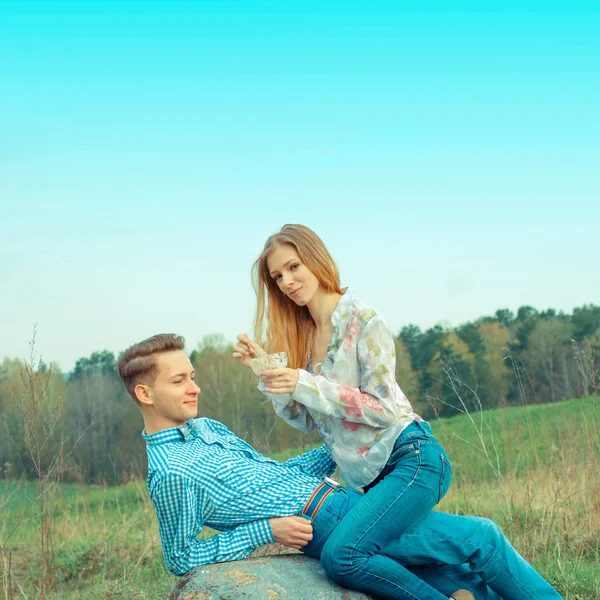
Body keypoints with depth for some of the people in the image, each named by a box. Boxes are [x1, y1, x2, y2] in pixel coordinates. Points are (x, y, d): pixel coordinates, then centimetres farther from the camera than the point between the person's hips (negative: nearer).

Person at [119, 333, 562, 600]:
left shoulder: (205, 427, 13)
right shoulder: (171, 475, -16)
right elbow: (181, 558, -10)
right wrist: (267, 530, -16)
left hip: (338, 495, 9)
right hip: (331, 524, -9)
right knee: (480, 537, -5)